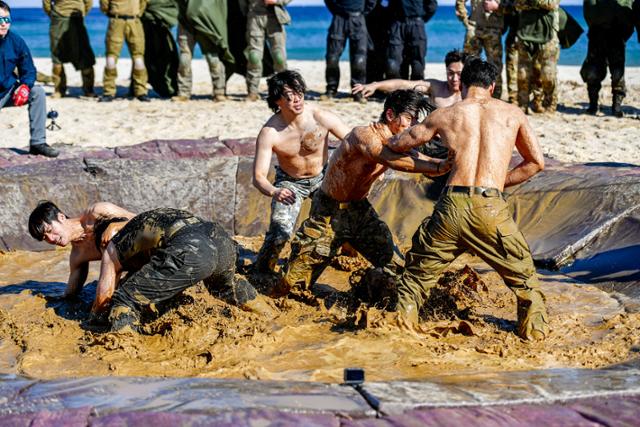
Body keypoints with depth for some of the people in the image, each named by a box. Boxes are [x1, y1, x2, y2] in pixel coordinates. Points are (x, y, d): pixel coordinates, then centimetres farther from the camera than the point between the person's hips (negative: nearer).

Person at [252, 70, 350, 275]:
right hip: (289, 183, -2)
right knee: (280, 231, -22)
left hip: (323, 178, 2)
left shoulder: (322, 118, -24)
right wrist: (274, 192, -49)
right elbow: (258, 177, -26)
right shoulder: (269, 133, -26)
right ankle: (263, 269, 9)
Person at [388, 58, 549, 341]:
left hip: (452, 206, 1)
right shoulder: (513, 113, 14)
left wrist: (386, 142, 50)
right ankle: (535, 329, 20)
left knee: (418, 269, 21)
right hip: (491, 207, 0)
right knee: (522, 272, 21)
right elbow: (537, 162, 20)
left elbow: (398, 145, 27)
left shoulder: (444, 115, 14)